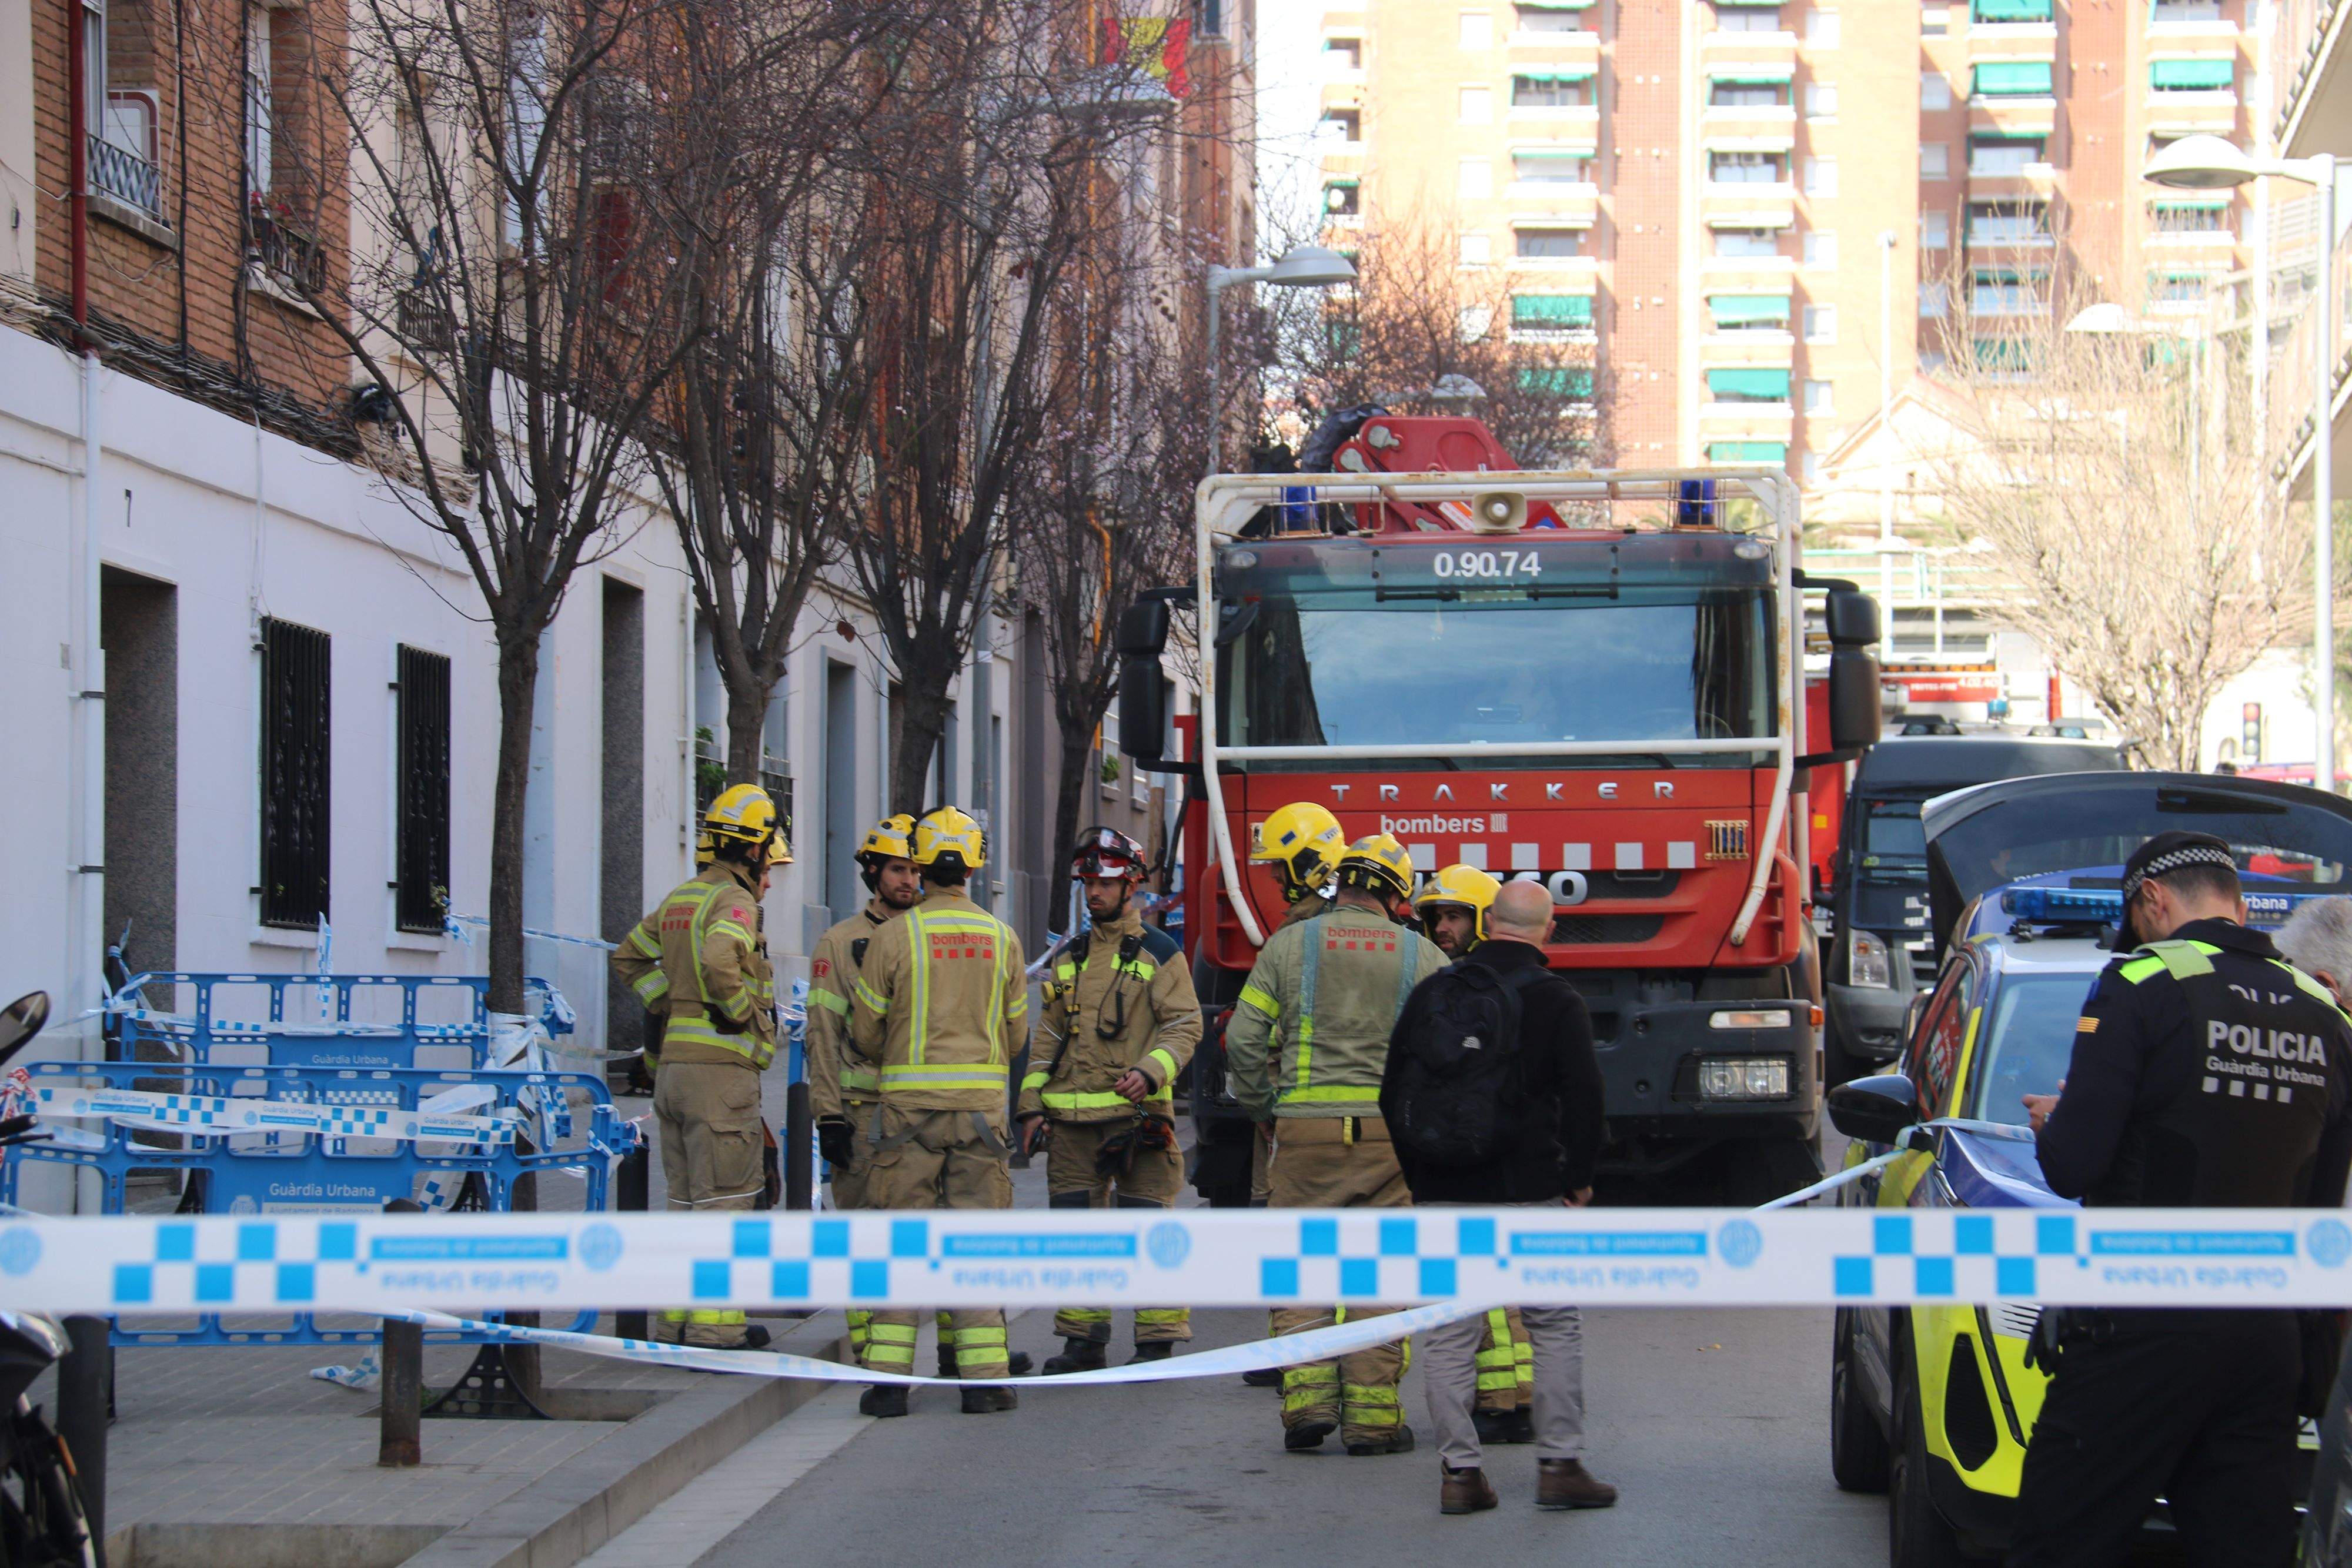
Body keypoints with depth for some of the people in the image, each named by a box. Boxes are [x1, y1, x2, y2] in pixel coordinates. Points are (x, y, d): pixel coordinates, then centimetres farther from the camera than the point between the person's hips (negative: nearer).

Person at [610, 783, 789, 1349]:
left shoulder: (680, 898, 16)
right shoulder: (734, 901, -11)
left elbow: (629, 957, 23)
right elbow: (718, 962, -30)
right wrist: (745, 1012, -14)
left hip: (673, 1064, 9)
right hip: (722, 1067, -9)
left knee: (686, 1198, 14)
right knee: (724, 1198, -5)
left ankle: (677, 1319, 17)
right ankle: (714, 1325, -5)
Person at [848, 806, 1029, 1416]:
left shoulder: (894, 937, -5)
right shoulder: (1002, 939, 4)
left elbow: (866, 1032, 2)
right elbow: (1014, 1030, 12)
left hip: (908, 1102, -2)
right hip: (982, 1102, 2)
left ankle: (889, 1375, 0)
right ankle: (984, 1374, 2)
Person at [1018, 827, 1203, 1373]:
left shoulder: (1158, 953, 1)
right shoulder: (1068, 956, 16)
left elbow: (1184, 1025, -4)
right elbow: (1048, 1033, 18)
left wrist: (1151, 1071, -21)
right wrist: (1032, 1104, 11)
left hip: (1135, 1112, -5)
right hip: (1071, 1115, 5)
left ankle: (1158, 1341, 1)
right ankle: (1083, 1339, 14)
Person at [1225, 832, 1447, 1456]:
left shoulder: (1289, 945, 4)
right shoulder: (1422, 956, 5)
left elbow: (1245, 1042, 2)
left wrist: (1265, 1110, 16)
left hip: (1307, 1127, 0)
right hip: (1392, 1128, 0)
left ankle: (1307, 1398, -1)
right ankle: (1373, 1416, 3)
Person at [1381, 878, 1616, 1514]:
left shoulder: (1431, 993, 7)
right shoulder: (1556, 1002, -4)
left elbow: (1393, 1091, 11)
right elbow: (1584, 1097, -6)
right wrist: (1579, 1175, 6)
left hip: (1441, 1196, 3)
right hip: (1526, 1191, -3)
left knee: (1448, 1333, 6)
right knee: (1555, 1325, 6)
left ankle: (1459, 1469, 4)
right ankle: (1559, 1463, 2)